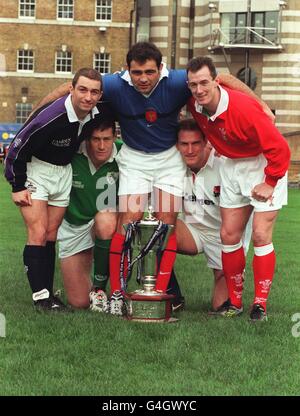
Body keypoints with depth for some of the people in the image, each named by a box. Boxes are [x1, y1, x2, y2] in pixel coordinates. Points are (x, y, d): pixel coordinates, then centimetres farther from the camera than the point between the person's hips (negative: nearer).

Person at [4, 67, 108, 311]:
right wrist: (18, 187, -16)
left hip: (64, 171, 6)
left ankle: (48, 293, 12)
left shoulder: (97, 115, -12)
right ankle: (40, 296, -10)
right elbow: (16, 148, -20)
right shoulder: (51, 117, -31)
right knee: (38, 234, -13)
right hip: (35, 169, -6)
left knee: (51, 236, 8)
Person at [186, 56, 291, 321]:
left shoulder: (243, 108, -31)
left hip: (265, 165, -6)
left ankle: (260, 305, -2)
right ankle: (235, 301, 14)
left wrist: (269, 183, -18)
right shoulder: (195, 106, -11)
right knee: (229, 235, 4)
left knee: (261, 236, -10)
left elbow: (279, 148, -25)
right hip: (233, 167, 6)